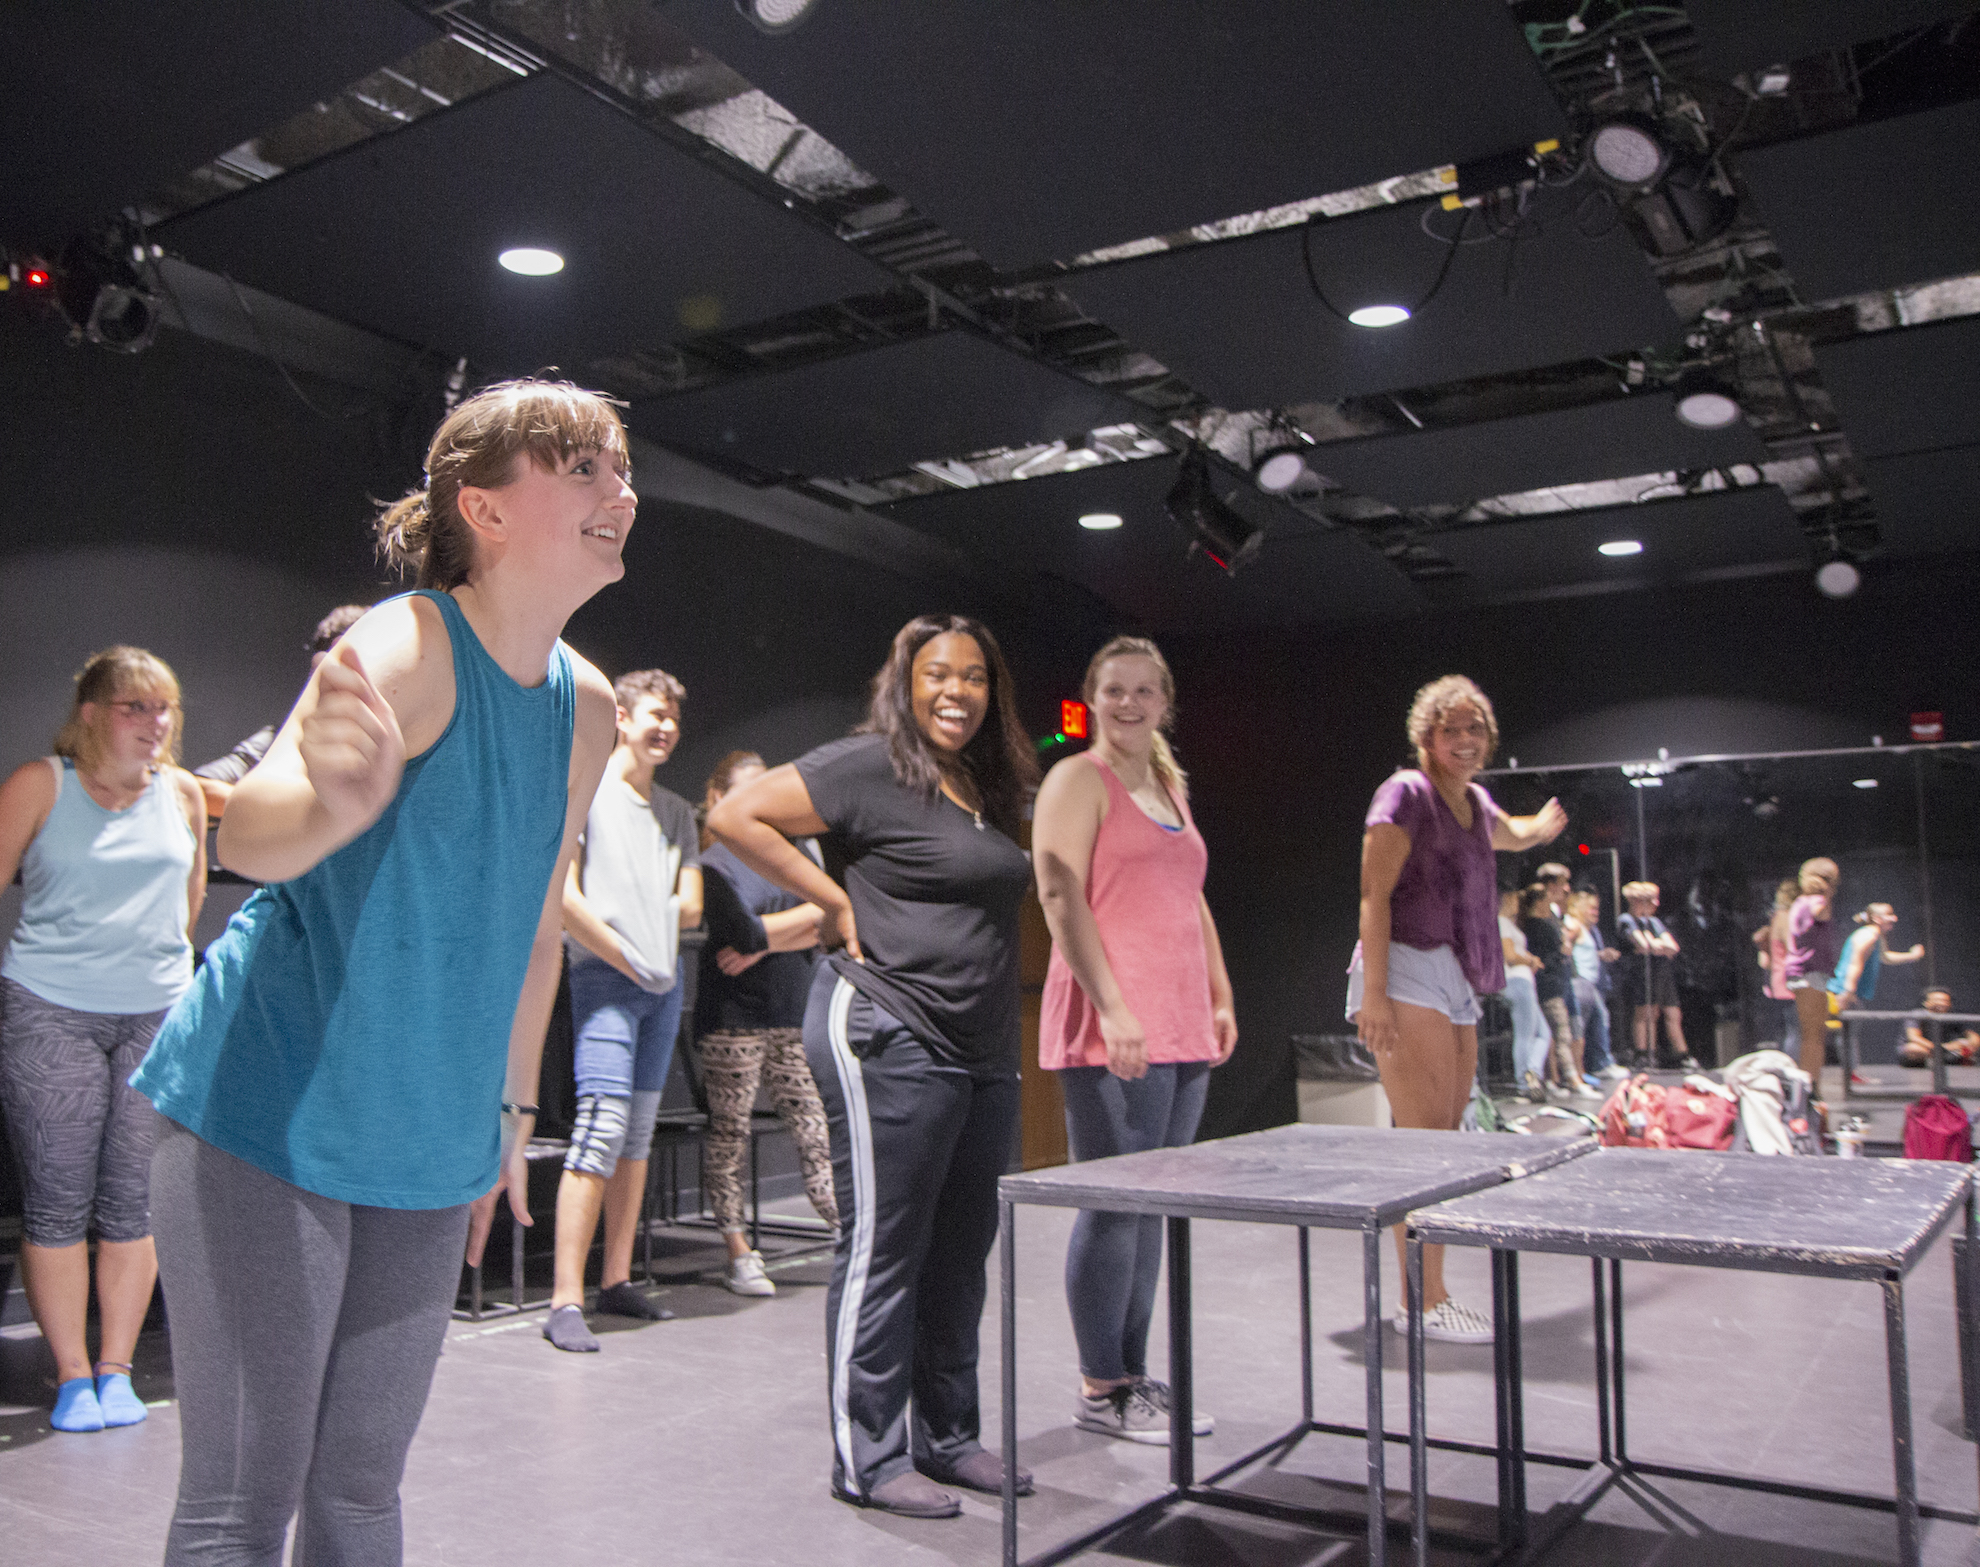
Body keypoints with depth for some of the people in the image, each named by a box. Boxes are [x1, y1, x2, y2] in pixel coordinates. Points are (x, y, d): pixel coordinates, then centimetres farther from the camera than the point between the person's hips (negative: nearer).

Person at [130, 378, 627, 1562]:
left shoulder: (586, 707, 4)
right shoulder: (407, 647, -17)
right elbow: (250, 836, -34)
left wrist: (512, 1113, 19)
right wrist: (336, 803, -57)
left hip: (431, 1145, 7)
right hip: (266, 1114, -6)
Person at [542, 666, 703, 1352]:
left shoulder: (677, 811, 16)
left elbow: (690, 907, 13)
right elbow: (564, 898, -10)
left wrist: (637, 914, -1)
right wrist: (627, 956, -7)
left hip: (664, 979, 7)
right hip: (604, 978, -7)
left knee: (640, 1131, 9)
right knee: (604, 1124, -15)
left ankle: (616, 1281, 17)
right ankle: (566, 1302, -12)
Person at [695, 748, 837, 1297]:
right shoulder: (711, 862, -3)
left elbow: (822, 931, 5)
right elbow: (747, 932, -17)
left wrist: (765, 943, -10)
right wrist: (808, 915, -4)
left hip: (793, 1012, 5)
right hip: (733, 1018, -5)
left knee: (815, 1129, 3)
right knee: (728, 1133, 0)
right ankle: (738, 1252, 9)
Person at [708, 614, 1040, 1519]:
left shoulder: (989, 786, 15)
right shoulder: (869, 766, -9)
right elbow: (735, 816, -12)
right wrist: (836, 903, -13)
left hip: (982, 1050, 8)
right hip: (888, 1039, -8)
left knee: (960, 1255, 15)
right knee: (884, 1253, 0)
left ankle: (947, 1437, 29)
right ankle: (868, 1459, 13)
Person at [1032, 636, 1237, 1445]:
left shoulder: (1171, 786, 20)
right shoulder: (1078, 779, -3)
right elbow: (1060, 898, -13)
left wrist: (1221, 997, 18)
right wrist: (1112, 1008, -19)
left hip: (1182, 1029, 8)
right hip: (1112, 1031, -8)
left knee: (1150, 1205, 12)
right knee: (1114, 1206, -3)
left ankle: (1133, 1375, 22)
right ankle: (1100, 1389, 9)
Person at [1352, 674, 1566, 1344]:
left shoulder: (1476, 803, 18)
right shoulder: (1406, 794, -6)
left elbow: (1513, 835, 47)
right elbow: (1374, 895, -15)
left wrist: (1543, 826, 31)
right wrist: (1373, 993, -21)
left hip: (1456, 985, 9)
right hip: (1407, 972, -9)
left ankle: (1430, 1295, 16)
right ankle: (1421, 1302, -8)